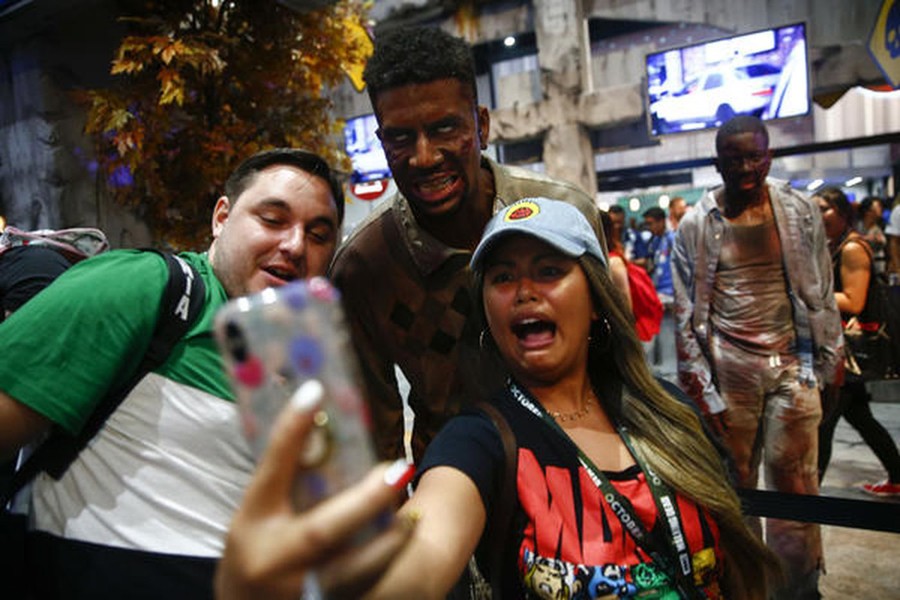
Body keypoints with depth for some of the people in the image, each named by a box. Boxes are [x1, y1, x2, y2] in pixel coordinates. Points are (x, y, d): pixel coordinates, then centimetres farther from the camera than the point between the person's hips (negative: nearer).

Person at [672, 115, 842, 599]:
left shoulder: (801, 212, 6)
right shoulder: (695, 225, 0)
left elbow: (822, 293, 11)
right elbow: (686, 314, 0)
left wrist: (829, 360, 7)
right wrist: (699, 387, -4)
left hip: (792, 364, 1)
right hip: (729, 369, -1)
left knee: (795, 484, 4)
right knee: (733, 485, 7)